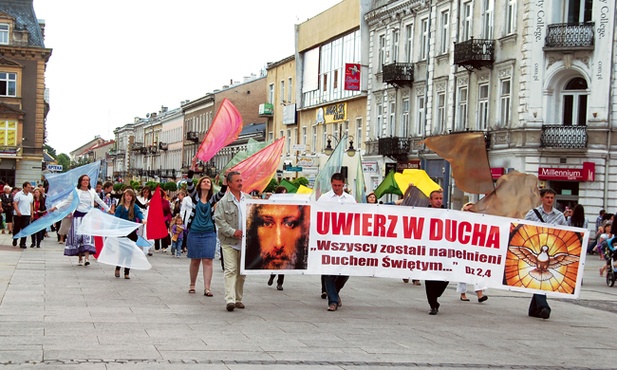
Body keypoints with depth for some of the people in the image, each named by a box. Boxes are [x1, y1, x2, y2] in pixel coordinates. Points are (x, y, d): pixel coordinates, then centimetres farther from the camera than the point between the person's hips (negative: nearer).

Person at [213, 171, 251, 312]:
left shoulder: (248, 199, 8)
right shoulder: (224, 201, -5)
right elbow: (219, 219, -10)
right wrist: (233, 231, -17)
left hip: (245, 241, 5)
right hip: (229, 242, -5)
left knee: (242, 272, 10)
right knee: (231, 270, -11)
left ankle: (238, 299, 20)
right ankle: (230, 299, -15)